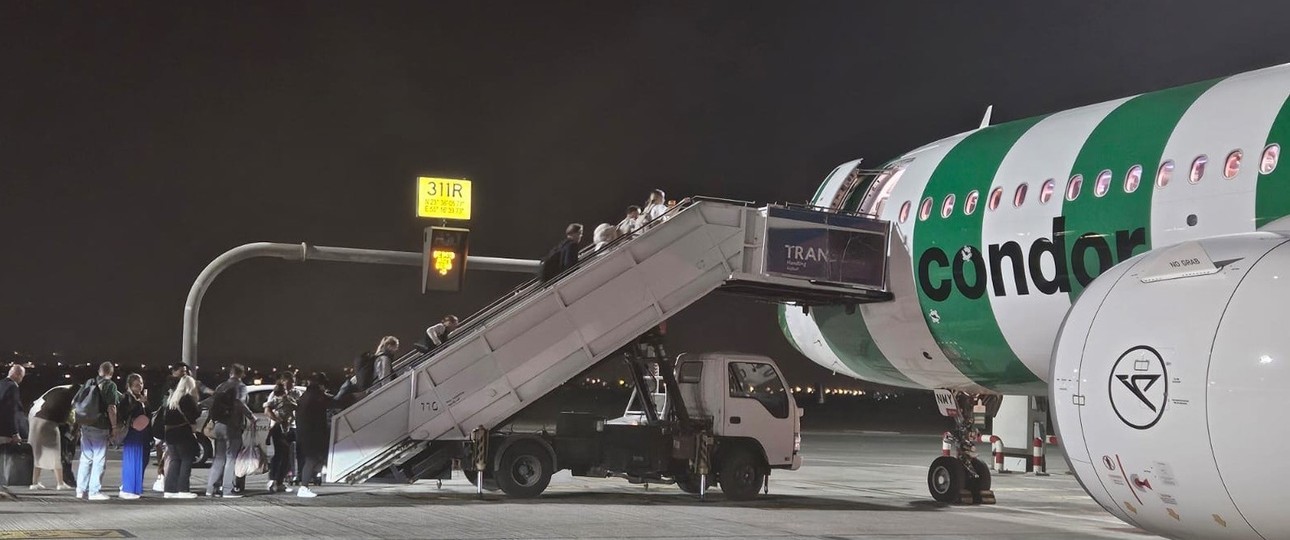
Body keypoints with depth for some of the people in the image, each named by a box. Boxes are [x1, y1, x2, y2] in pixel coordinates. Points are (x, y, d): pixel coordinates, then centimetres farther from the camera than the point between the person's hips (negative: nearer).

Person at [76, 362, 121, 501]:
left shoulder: (88, 383, 11)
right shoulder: (110, 385, -7)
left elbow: (74, 402, 15)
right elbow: (111, 408, -14)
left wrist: (80, 419, 24)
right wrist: (114, 427, -9)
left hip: (85, 425, 6)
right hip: (100, 427, -6)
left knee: (86, 457, 14)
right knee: (99, 459, 0)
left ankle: (81, 489, 17)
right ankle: (95, 491, 0)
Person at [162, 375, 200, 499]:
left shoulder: (171, 398, 14)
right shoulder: (188, 398, -9)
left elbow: (165, 416, 14)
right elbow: (194, 415, -11)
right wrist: (201, 411, 6)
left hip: (170, 433, 7)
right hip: (183, 433, -7)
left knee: (174, 460, 11)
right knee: (186, 460, 0)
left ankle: (170, 490, 8)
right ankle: (183, 490, -4)